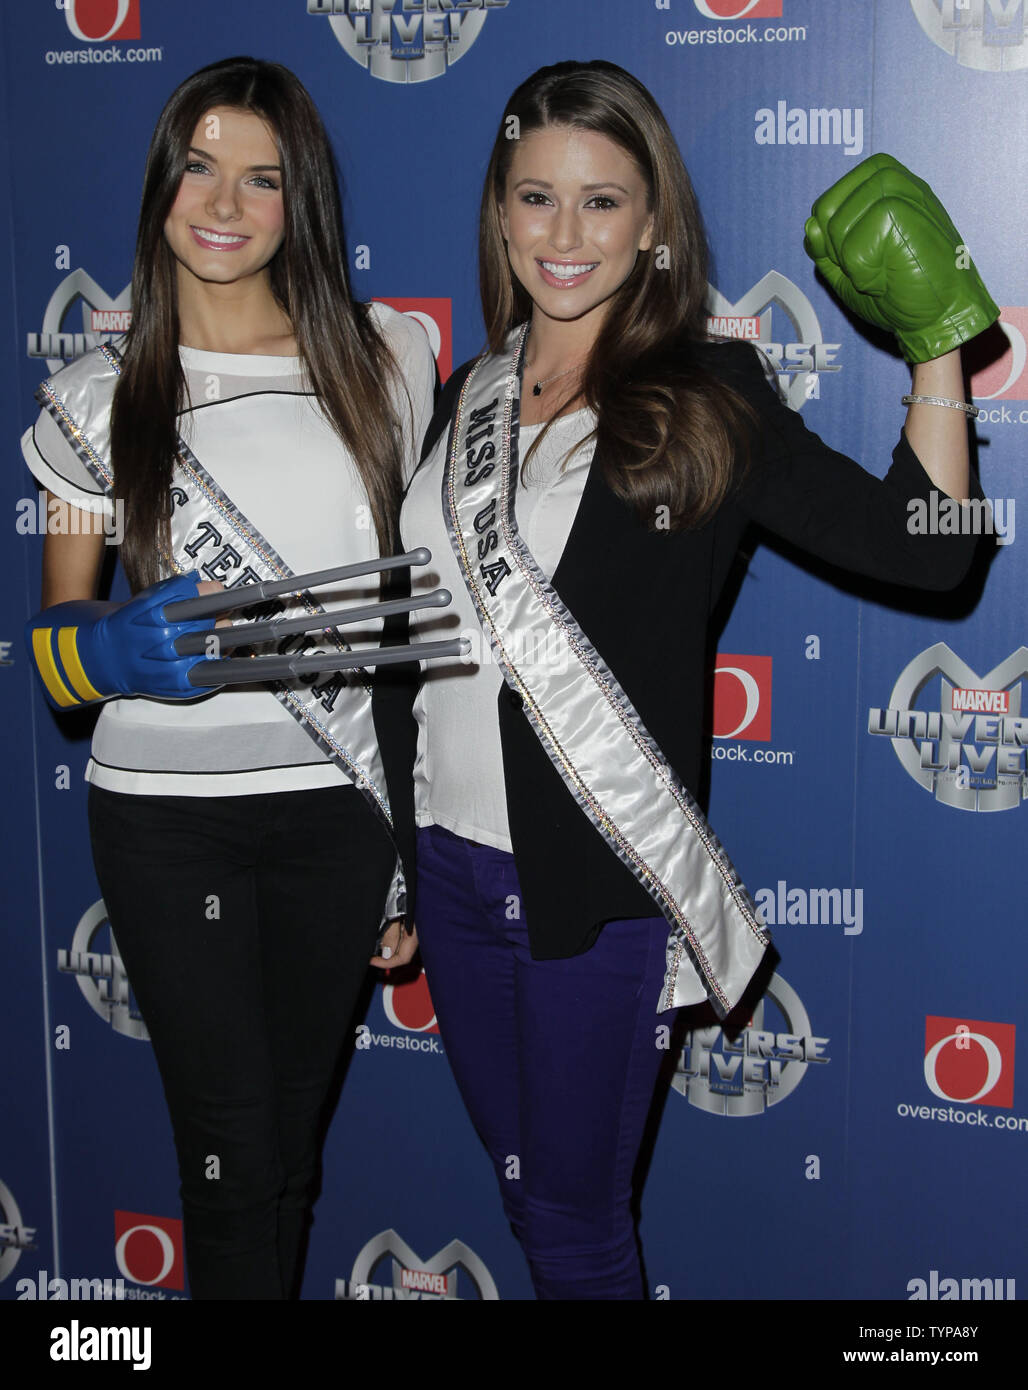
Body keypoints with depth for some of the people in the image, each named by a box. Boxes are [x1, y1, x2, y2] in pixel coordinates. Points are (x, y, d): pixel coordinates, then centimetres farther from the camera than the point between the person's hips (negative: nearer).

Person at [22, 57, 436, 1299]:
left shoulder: (382, 360, 2)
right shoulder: (96, 401, -1)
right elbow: (51, 640, 4)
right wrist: (121, 648, -21)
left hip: (336, 807, 2)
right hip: (165, 813, -1)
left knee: (292, 1134, 15)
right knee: (232, 1150, 2)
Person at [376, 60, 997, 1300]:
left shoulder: (702, 404, -9)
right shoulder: (467, 399, 6)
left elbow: (924, 545, -14)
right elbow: (426, 646, 11)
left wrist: (938, 337, -21)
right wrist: (397, 877, 15)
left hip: (598, 885, -5)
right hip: (455, 866, 5)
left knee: (575, 1215, 10)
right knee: (525, 1192, 21)